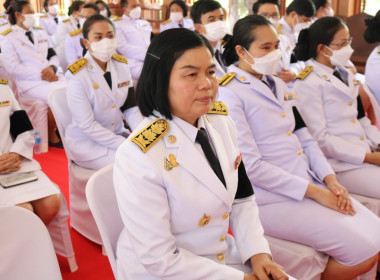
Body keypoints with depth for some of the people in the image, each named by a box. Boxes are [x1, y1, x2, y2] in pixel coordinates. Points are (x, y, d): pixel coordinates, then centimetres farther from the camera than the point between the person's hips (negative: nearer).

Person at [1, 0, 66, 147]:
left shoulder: (41, 33, 22)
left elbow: (53, 56, 17)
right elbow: (13, 67, -9)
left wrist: (52, 68, -8)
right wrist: (41, 75, -16)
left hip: (52, 77, 6)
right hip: (30, 83, -5)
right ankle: (51, 134, -9)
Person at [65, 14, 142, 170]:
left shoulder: (121, 65, 1)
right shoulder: (77, 76, -18)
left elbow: (130, 107, 2)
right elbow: (87, 125, -20)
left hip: (117, 133, 6)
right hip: (86, 142, -6)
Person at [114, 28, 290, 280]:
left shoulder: (222, 124, -3)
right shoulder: (139, 156, -24)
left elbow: (241, 199, 6)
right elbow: (158, 258, -21)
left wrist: (258, 253, -8)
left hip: (225, 256, 6)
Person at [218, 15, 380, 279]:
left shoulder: (277, 84, 14)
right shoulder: (230, 94, -12)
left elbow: (304, 138, 14)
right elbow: (251, 165, -18)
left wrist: (330, 179, -2)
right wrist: (313, 191, -16)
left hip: (312, 184, 8)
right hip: (273, 198, -8)